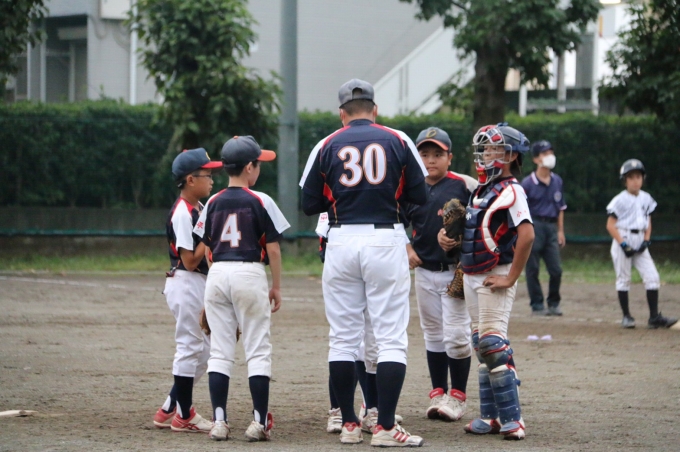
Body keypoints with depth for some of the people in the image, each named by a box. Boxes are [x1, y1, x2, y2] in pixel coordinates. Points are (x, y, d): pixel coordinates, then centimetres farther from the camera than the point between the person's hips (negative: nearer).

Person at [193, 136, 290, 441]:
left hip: (217, 274, 4)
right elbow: (273, 248, -5)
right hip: (249, 273, -4)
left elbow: (206, 248, 10)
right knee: (258, 350, 2)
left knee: (220, 351, 6)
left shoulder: (213, 203, 7)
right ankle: (259, 421, -2)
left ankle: (219, 421, 1)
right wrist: (276, 287, 4)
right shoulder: (260, 201, -5)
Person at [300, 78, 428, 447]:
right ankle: (385, 427, -8)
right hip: (386, 240, -1)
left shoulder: (326, 146, 4)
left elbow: (309, 205, 4)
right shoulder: (397, 141, 3)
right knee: (390, 337, -1)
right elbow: (420, 196, 4)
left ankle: (348, 425, 10)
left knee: (343, 338, 9)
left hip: (341, 242, 1)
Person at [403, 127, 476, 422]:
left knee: (456, 335, -6)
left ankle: (457, 396, 3)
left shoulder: (465, 186, -7)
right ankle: (438, 394, 18)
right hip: (424, 272, 4)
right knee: (433, 335, 11)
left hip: (456, 272, -4)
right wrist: (407, 249, -1)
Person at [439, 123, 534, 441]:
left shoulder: (511, 192, -14)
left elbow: (527, 235, -25)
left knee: (492, 343, -15)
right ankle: (491, 416, 17)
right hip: (471, 276, 9)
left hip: (495, 277, -9)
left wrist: (511, 278, -22)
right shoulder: (480, 190, 14)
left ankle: (512, 419, -14)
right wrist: (447, 237, 6)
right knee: (481, 346, 11)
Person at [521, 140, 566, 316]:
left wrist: (560, 231, 14)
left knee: (556, 269, 1)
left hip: (551, 226, 4)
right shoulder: (528, 183, -6)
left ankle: (554, 303, 15)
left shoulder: (557, 181, 11)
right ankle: (537, 305, 8)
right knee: (533, 269, 0)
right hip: (534, 225, -4)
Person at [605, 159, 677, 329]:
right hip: (623, 240, -5)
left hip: (640, 241, 5)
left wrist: (646, 241, -1)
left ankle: (654, 317, -4)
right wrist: (624, 245, -16)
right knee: (623, 279, 1)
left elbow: (648, 223, 15)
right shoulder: (620, 200, -8)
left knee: (652, 277, -4)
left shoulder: (646, 199, 8)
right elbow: (610, 225, -9)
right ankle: (626, 316, 10)